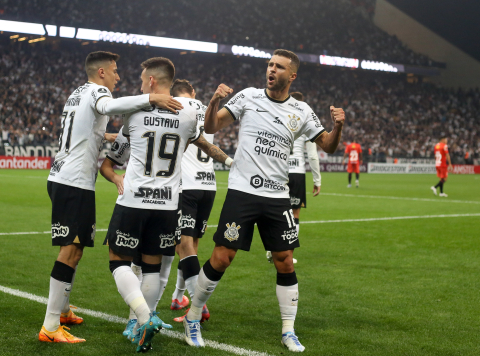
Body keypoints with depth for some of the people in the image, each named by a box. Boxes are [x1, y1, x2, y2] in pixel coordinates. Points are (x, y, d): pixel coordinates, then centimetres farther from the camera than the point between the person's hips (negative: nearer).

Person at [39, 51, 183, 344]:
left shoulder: (77, 94, 22)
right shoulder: (97, 91, -8)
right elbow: (108, 107, -34)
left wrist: (111, 137, 48)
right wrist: (152, 98, -40)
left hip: (60, 178, 10)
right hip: (76, 182, -10)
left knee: (75, 247, 20)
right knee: (71, 250, -11)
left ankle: (62, 310, 30)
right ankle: (50, 328, -12)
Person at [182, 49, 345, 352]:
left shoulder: (301, 111, 7)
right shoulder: (248, 97, 1)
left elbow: (328, 146, 12)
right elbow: (211, 127, 0)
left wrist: (338, 126, -8)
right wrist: (215, 101, -19)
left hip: (277, 197, 3)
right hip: (242, 191, -2)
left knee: (285, 263, 4)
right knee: (221, 259, -4)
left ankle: (289, 331, 18)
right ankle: (193, 317, 15)